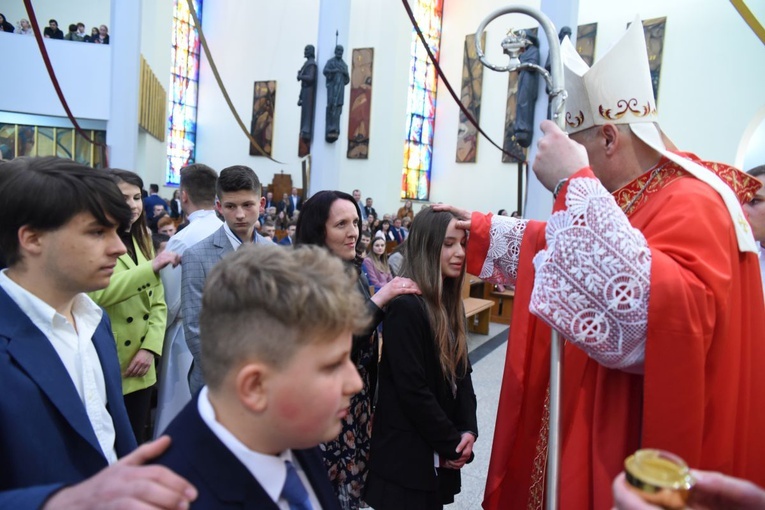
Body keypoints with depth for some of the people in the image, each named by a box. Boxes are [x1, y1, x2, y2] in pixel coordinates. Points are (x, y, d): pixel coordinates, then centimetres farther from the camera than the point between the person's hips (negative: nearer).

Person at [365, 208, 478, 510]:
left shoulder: (451, 302, 4)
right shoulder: (405, 306, -21)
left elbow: (461, 371, 7)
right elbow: (412, 390, -22)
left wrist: (468, 429, -4)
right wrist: (451, 444, -12)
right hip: (408, 448, -7)